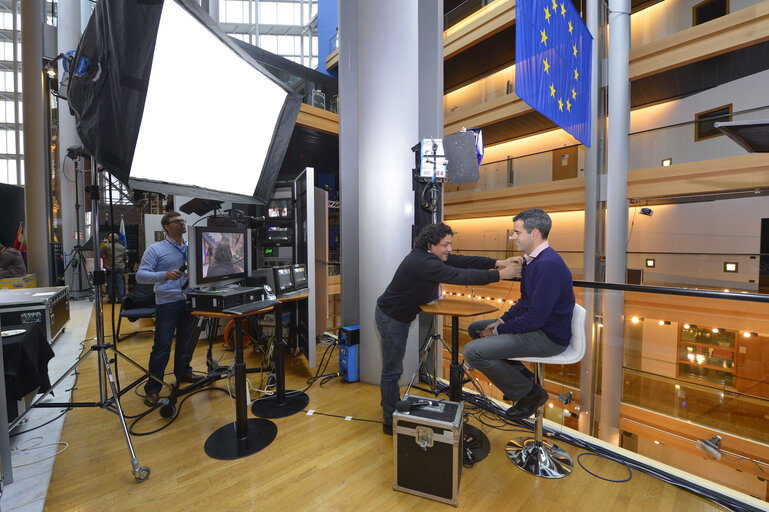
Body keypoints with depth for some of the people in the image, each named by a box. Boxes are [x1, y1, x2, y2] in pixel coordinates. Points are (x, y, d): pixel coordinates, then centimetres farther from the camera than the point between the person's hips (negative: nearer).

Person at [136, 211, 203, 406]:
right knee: (162, 346, -2)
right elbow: (141, 275, -11)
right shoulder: (155, 249, -3)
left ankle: (183, 372, 35)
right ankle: (152, 388, 10)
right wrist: (165, 275, -26)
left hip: (189, 301, 5)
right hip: (167, 302, -5)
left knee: (187, 340, 16)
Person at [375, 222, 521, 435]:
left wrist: (498, 263, -16)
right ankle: (391, 422, 18)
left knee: (394, 365, 24)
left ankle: (392, 405, 43)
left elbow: (462, 261, -7)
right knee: (392, 369, 2)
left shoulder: (430, 256, -2)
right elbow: (459, 276, -37)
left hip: (400, 316, 10)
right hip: (390, 317, -10)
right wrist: (500, 275, -32)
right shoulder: (422, 263, -32)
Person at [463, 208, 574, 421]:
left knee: (472, 351, -20)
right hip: (535, 325, 10)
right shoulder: (532, 259, 7)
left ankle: (530, 394, 1)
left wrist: (499, 331, -15)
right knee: (475, 328, 17)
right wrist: (501, 321, 4)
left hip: (548, 337, -10)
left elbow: (536, 318, -27)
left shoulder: (548, 264, -25)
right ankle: (523, 377, 17)